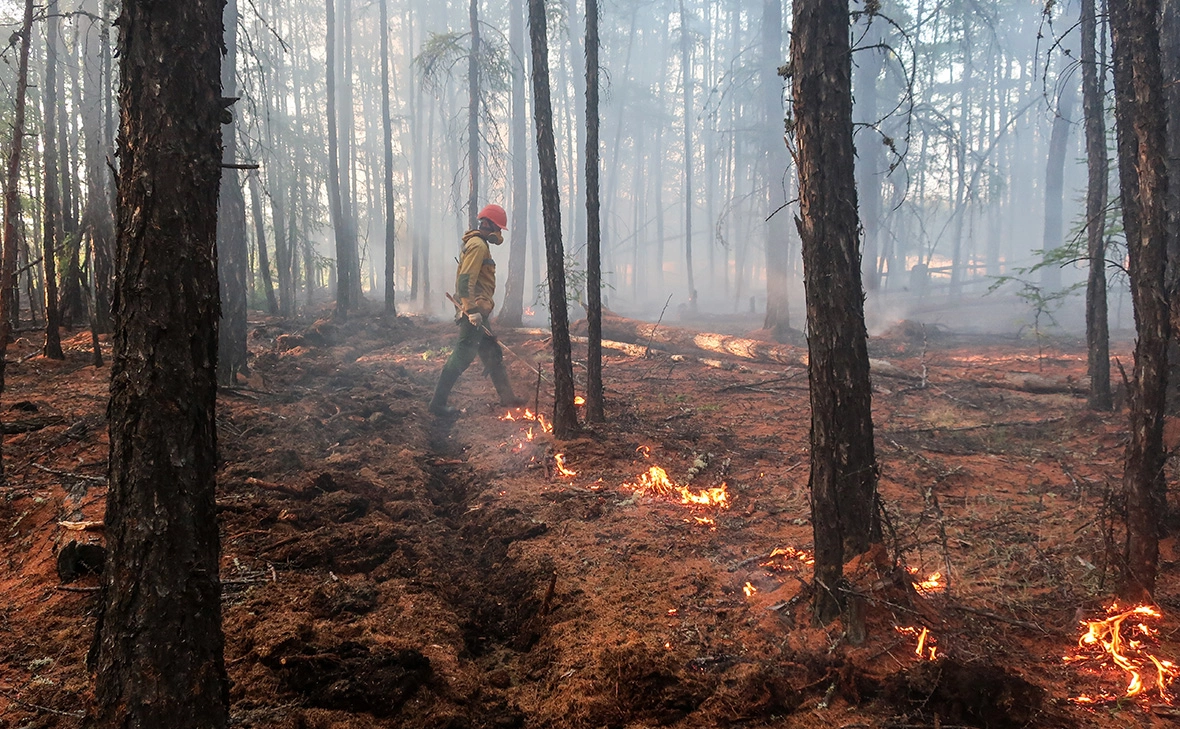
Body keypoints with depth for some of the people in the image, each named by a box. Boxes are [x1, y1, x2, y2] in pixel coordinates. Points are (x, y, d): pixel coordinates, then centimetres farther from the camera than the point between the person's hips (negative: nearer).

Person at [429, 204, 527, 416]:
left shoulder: (478, 245, 20)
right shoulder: (478, 245, -13)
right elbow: (466, 280, -23)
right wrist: (473, 311, -26)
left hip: (477, 312, 11)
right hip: (474, 312, -11)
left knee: (493, 354, 16)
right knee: (462, 356, -9)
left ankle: (507, 397, 24)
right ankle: (438, 402, -6)